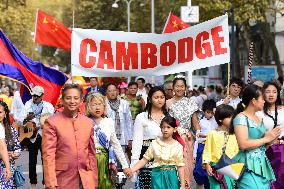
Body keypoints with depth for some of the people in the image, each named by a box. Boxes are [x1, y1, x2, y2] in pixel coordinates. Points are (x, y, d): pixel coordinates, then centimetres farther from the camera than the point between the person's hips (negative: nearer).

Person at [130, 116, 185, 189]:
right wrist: (131, 170, -10)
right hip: (158, 176, 0)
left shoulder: (178, 146, -1)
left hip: (171, 177, 0)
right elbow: (144, 159, 1)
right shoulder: (155, 144, 0)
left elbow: (180, 166, 0)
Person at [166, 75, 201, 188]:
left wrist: (198, 132, -8)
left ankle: (186, 184, 11)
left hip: (187, 138, 1)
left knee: (186, 163, 1)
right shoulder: (168, 103, 2)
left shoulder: (190, 102, 7)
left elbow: (195, 120, 5)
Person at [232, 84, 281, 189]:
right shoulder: (241, 118, -8)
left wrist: (272, 138, 4)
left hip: (262, 164, 8)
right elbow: (243, 145, -19)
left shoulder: (259, 119, 16)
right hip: (249, 166, -8)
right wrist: (266, 139, -10)